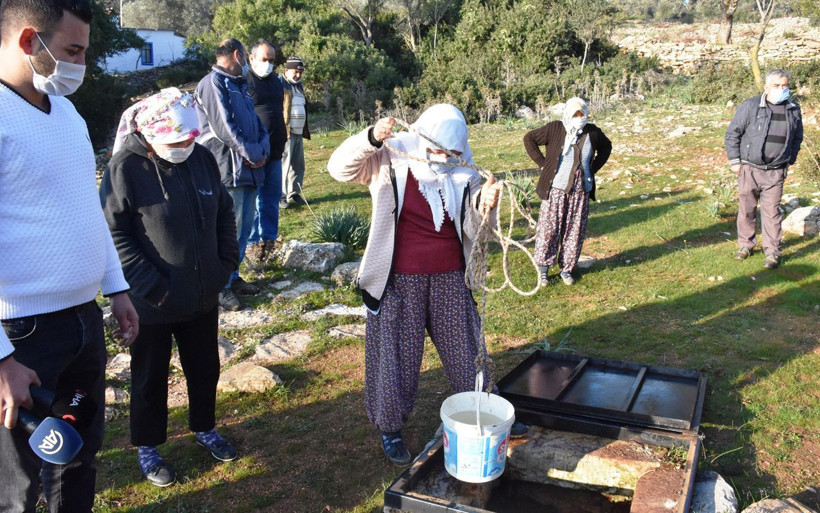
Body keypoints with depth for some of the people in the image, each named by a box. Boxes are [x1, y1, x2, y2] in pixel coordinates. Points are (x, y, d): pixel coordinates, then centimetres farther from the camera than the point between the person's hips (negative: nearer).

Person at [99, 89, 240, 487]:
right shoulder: (126, 167, -18)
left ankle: (204, 428, 46)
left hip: (203, 296, 5)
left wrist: (227, 263, 2)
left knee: (205, 368, 22)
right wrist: (149, 283, -20)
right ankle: (147, 448, 37)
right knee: (150, 378, 15)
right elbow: (113, 234, -18)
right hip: (152, 303, -4)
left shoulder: (202, 158, -3)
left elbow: (224, 213, 9)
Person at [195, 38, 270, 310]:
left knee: (244, 226, 13)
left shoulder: (239, 86, 21)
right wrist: (254, 154, -12)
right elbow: (224, 127, -17)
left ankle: (232, 276, 26)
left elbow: (257, 124, 18)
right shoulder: (213, 83, -8)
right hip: (228, 171, -9)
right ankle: (221, 286, 4)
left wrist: (263, 149, -1)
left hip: (249, 170, 9)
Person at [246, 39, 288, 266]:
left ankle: (269, 239, 24)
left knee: (272, 199, 13)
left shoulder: (276, 81, 14)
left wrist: (282, 140, 19)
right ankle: (252, 243, 10)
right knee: (252, 200, 1)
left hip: (274, 152, 7)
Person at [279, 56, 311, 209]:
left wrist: (305, 130, 23)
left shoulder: (299, 86, 19)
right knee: (283, 165, -7)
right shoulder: (279, 85, -9)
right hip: (285, 133, -8)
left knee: (298, 165, 10)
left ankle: (294, 194, 21)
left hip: (298, 132, 9)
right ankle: (280, 197, -1)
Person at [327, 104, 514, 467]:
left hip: (450, 280, 3)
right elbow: (340, 167, -16)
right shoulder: (391, 163, -8)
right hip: (399, 282, -3)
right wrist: (372, 139, -31)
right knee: (395, 355, 8)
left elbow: (474, 231, -1)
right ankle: (390, 429, 30)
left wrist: (484, 205, -21)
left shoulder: (464, 175, -1)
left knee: (465, 352, 16)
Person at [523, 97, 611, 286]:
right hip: (556, 189, -3)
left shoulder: (592, 132, 3)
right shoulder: (554, 129, -6)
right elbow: (529, 138, 2)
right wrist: (542, 163, -5)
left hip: (581, 192, 3)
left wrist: (594, 167, 8)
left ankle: (567, 269, 20)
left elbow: (606, 147, 21)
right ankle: (543, 269, 12)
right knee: (549, 229, 0)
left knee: (575, 231, 7)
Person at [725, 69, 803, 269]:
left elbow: (797, 138, 20)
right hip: (749, 169, -1)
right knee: (746, 209, 8)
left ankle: (772, 251, 10)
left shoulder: (793, 109, 6)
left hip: (775, 172, 1)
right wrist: (734, 160, -3)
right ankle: (745, 245, 24)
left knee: (771, 211, 2)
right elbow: (732, 133, -1)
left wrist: (790, 161, 13)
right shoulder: (750, 106, -6)